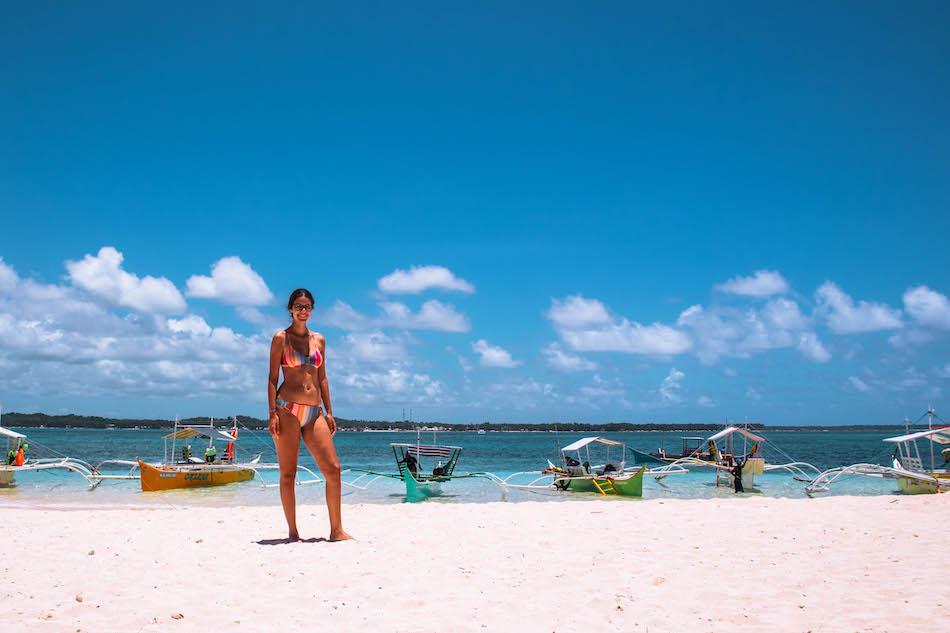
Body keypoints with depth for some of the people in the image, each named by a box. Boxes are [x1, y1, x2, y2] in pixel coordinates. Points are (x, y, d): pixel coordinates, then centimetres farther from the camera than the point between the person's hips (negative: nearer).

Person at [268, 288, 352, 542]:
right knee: (288, 473, 0)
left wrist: (329, 412, 12)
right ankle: (293, 532, 7)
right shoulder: (281, 338, 2)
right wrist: (272, 413, -10)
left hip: (314, 411, 5)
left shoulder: (319, 340, 15)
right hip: (288, 409, -4)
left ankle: (337, 530, 4)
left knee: (333, 469, -3)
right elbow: (273, 378, -1)